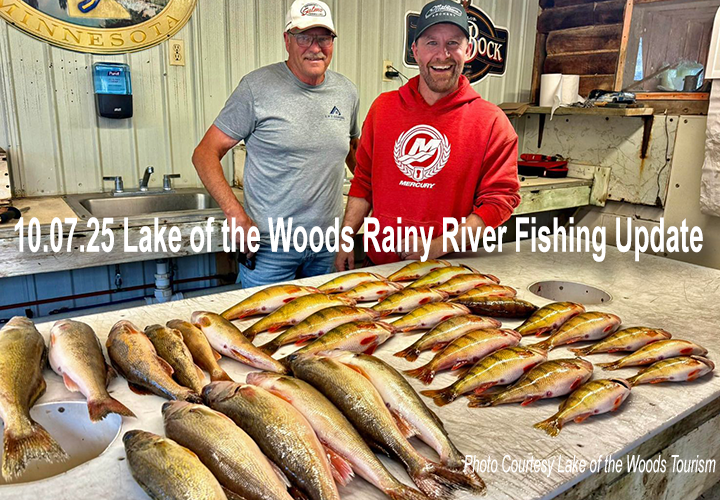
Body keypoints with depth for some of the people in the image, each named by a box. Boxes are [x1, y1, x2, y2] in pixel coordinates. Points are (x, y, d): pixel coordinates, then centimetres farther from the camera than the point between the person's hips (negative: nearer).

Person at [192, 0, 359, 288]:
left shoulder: (347, 92, 6)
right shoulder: (257, 87, -8)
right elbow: (205, 154, -8)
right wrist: (236, 215, -19)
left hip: (328, 246, 5)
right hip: (270, 246, -4)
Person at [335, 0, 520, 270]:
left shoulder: (491, 122, -7)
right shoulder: (383, 107, 4)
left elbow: (500, 198, -9)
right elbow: (364, 182, 9)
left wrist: (439, 246, -18)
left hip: (447, 269, -3)